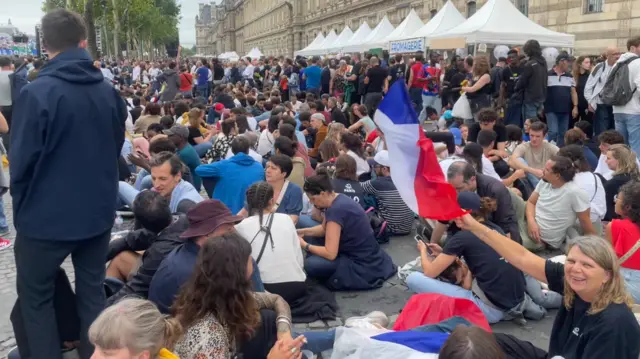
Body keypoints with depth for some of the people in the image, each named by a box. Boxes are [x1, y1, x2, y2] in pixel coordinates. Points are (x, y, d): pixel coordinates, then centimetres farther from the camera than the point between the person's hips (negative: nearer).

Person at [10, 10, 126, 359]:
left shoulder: (36, 94, -19)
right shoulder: (109, 92, -3)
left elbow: (21, 161, -15)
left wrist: (21, 208, 3)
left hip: (47, 215, -4)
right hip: (98, 211, 5)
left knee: (35, 296, 15)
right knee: (92, 290, 18)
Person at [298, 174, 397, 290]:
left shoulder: (336, 210, -27)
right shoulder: (337, 200, 2)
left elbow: (330, 253, -28)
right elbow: (324, 229, 20)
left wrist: (304, 246, -13)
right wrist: (301, 231, 7)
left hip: (363, 264, -10)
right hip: (354, 252, 10)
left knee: (310, 265, -26)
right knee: (310, 239, 10)